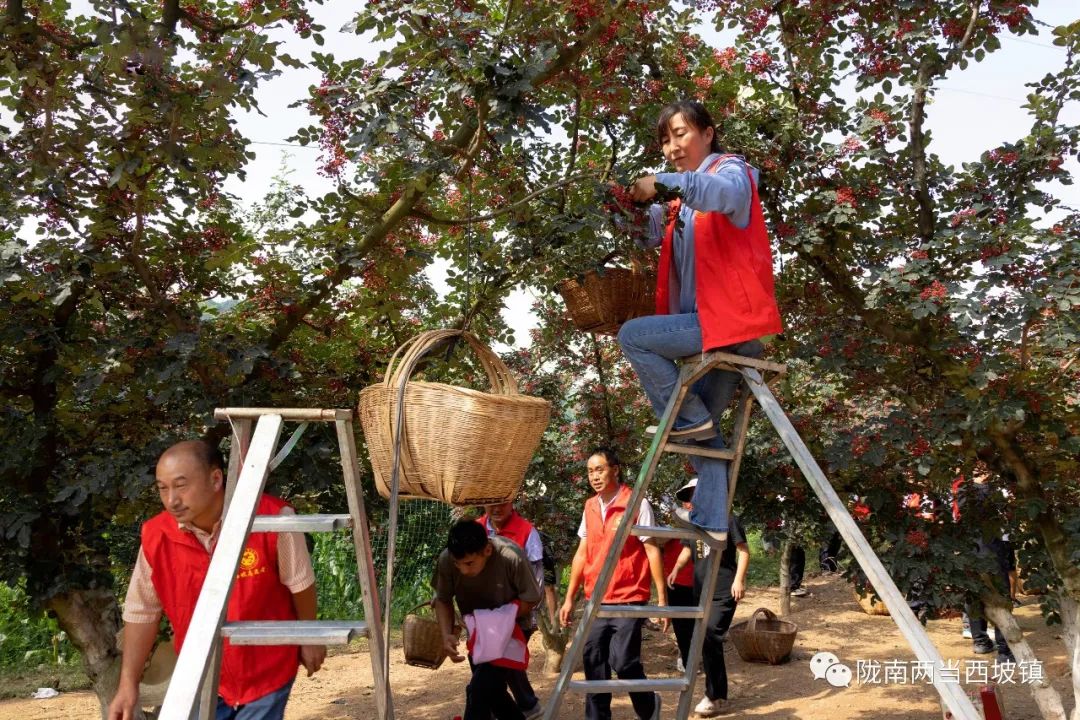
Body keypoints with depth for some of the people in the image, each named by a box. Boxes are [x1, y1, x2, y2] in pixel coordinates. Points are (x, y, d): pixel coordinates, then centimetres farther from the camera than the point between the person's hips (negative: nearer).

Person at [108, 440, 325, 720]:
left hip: (265, 673, -3)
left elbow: (299, 583, -9)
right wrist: (129, 682, -5)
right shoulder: (156, 536, -16)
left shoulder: (273, 518, -25)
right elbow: (142, 612, -3)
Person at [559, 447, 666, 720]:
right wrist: (569, 598, 12)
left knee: (624, 661, -10)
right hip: (596, 603, 5)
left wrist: (662, 598, -11)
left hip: (629, 600, -5)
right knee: (594, 664, 5)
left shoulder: (637, 503, -7)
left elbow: (652, 551, -8)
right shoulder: (590, 507, 10)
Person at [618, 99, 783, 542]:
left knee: (632, 335, -13)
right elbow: (648, 234, 13)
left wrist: (663, 184, -36)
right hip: (712, 324, 9)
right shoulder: (682, 202, 23)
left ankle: (687, 418, -4)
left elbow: (723, 193, -26)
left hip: (728, 320, -9)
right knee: (703, 425, 11)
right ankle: (710, 519, 17)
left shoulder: (731, 170, -1)